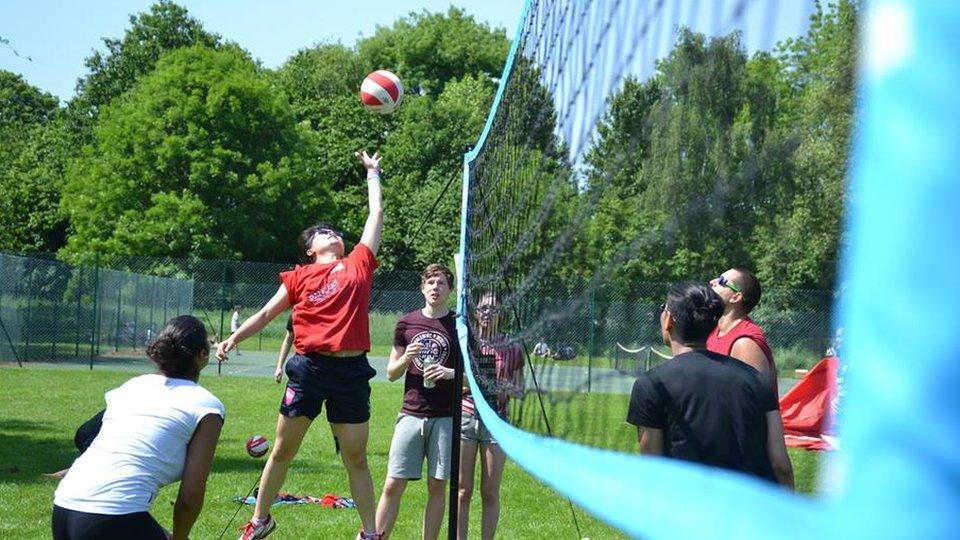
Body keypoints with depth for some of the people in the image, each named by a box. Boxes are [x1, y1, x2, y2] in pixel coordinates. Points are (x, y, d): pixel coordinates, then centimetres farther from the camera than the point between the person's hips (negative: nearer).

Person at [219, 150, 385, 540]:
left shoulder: (359, 264, 9)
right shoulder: (299, 276, 8)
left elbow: (376, 214, 17)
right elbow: (268, 312, 13)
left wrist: (373, 173, 27)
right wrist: (234, 338, 2)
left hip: (351, 370, 0)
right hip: (309, 368, 0)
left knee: (355, 457, 6)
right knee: (283, 450, 10)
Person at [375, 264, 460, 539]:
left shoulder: (459, 325, 4)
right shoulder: (406, 323, 8)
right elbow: (392, 373, 12)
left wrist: (449, 373, -12)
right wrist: (406, 358, -8)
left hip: (445, 418, -1)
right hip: (411, 414, 1)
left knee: (437, 487, 3)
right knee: (393, 485, -1)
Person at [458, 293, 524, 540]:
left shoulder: (512, 349, 5)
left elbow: (520, 392, 10)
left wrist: (508, 389, -11)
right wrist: (463, 385, -11)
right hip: (465, 416, 0)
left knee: (490, 493, 3)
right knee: (463, 491, 2)